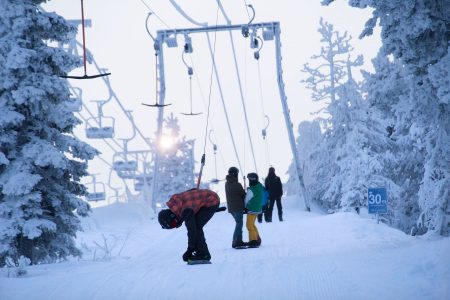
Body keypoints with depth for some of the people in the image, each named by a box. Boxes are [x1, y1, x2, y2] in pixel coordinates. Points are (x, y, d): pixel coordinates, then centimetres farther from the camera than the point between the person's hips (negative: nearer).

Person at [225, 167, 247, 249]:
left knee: (239, 223, 18)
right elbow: (243, 194, -8)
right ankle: (236, 243, -9)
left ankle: (238, 241, 21)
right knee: (239, 224, -4)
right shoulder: (237, 185, -19)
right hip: (238, 207, -8)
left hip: (231, 207, 8)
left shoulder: (227, 184, 8)